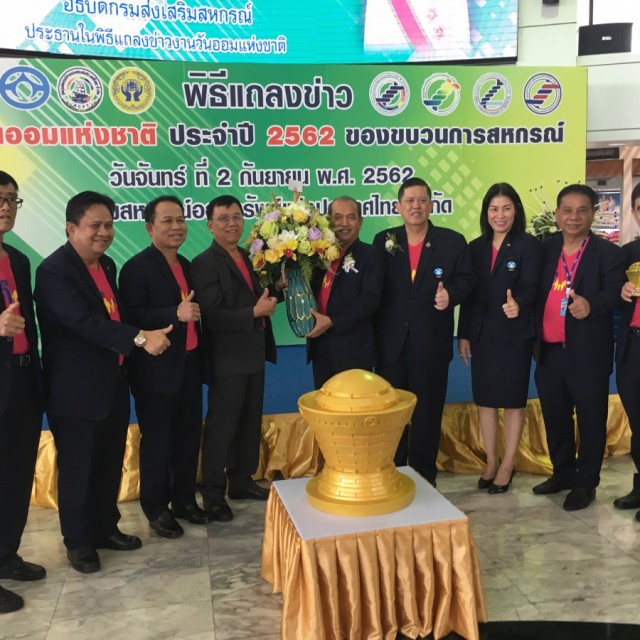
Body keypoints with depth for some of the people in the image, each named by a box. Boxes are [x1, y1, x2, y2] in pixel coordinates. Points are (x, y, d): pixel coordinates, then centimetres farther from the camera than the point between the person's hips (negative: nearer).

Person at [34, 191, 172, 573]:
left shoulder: (107, 265, 10)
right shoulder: (54, 270, -17)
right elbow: (83, 321, -29)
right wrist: (140, 338, -35)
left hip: (113, 384, 8)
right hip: (75, 390, -8)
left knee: (110, 465, 18)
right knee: (77, 468, 8)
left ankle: (106, 527, 35)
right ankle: (78, 541, 25)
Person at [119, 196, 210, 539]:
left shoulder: (186, 265, 13)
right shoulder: (137, 267, -12)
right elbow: (132, 317, -21)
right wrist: (175, 314, -28)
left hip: (189, 365, 7)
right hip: (156, 370, -7)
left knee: (189, 436, 15)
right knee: (156, 441, 5)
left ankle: (185, 500, 30)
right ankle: (156, 509, 21)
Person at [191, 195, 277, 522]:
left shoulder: (248, 257, 10)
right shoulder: (204, 264, -14)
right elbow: (214, 316, -21)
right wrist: (255, 312, -24)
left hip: (253, 356, 8)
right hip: (227, 361, -8)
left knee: (250, 425, 18)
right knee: (220, 428, 4)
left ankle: (242, 483, 34)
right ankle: (213, 494, 18)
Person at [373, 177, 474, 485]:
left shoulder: (453, 241, 1)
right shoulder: (383, 240, 4)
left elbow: (466, 279, 3)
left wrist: (450, 294, -20)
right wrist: (374, 332, -3)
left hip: (431, 343, -1)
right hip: (391, 342, 2)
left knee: (428, 411, 9)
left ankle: (424, 478, 24)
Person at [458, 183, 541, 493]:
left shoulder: (528, 245, -5)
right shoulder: (475, 247, 8)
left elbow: (529, 286, -17)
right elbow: (469, 294, 8)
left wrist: (518, 304, -39)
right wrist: (463, 334, 6)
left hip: (515, 335, -4)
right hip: (482, 334, 4)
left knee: (513, 400, 6)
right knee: (484, 398, 10)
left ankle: (508, 465, 19)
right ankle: (491, 462, 25)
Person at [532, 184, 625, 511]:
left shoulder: (608, 253, -5)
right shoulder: (546, 249, 9)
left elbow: (612, 294, -18)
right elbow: (535, 292, 10)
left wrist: (590, 305, -39)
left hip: (587, 352, -4)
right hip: (549, 351, 5)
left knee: (590, 419, 6)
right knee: (554, 417, 16)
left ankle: (586, 482, 20)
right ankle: (563, 472, 33)